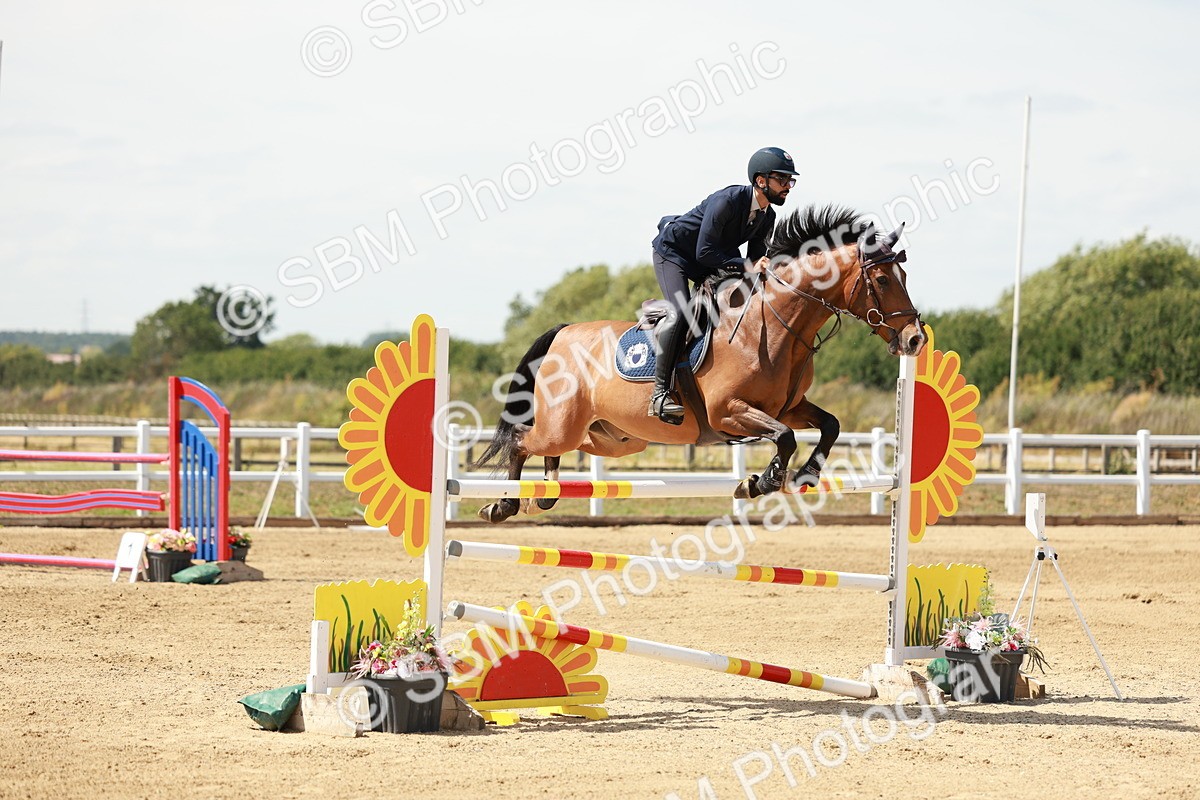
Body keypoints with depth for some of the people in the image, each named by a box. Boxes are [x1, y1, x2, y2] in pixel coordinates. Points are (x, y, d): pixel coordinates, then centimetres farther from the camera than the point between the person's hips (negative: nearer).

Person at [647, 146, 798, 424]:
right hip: (673, 253, -9)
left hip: (709, 265, 9)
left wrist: (763, 268, -19)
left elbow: (755, 256, 5)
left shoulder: (768, 217, -5)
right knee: (681, 313, -27)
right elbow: (704, 252, -31)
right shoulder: (727, 201, -30)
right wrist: (745, 265, -35)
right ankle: (660, 393, -28)